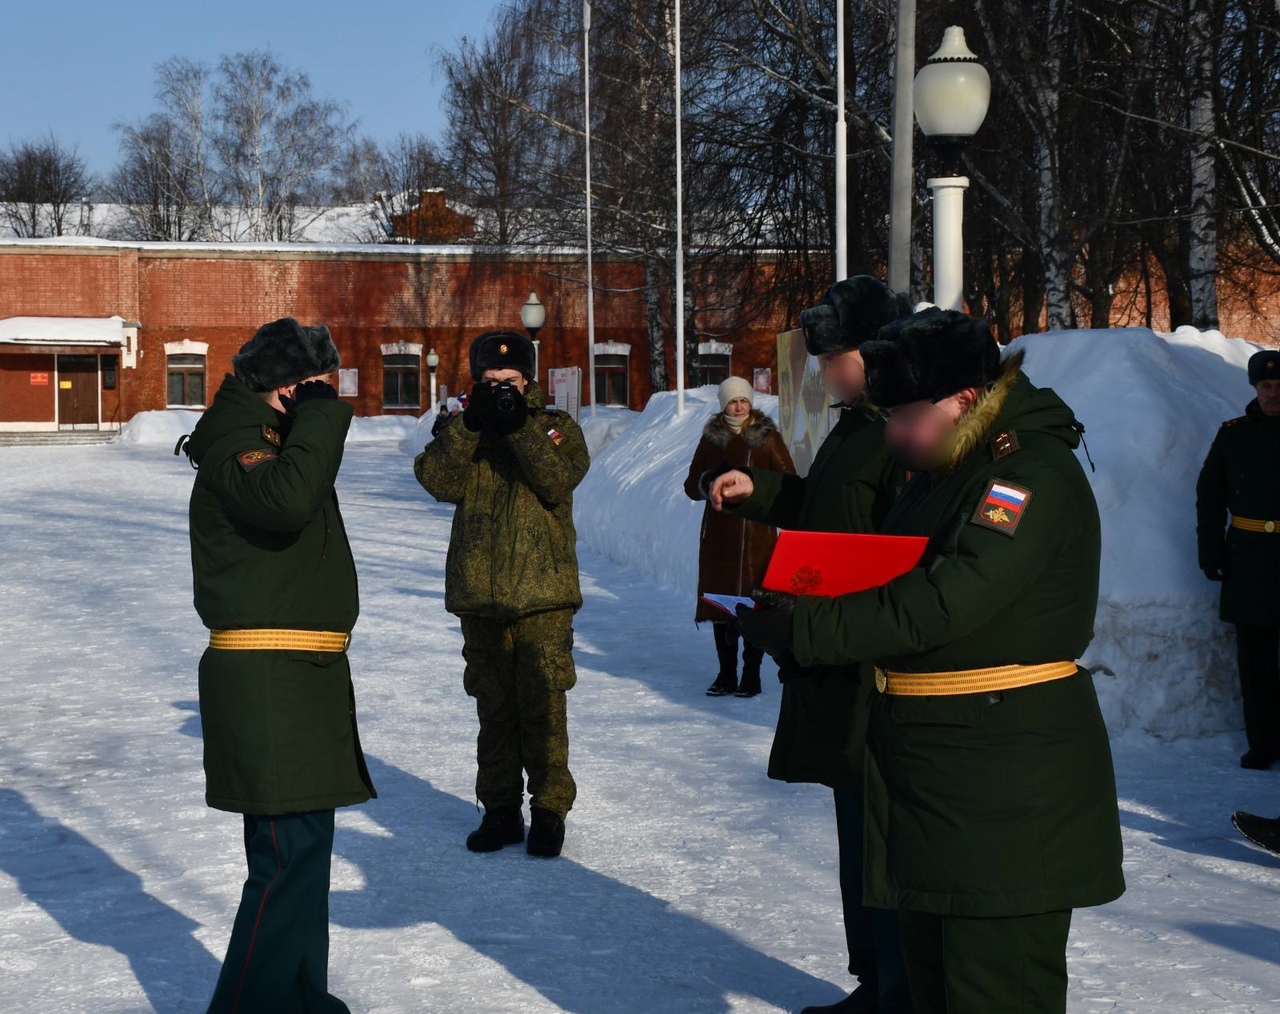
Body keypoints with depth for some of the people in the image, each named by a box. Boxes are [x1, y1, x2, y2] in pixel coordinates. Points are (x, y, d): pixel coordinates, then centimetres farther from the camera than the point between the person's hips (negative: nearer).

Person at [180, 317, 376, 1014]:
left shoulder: (275, 443, 18)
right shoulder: (233, 452, -13)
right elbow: (288, 499, -34)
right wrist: (320, 415, -23)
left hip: (300, 677, 11)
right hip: (267, 680, -11)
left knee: (302, 844, 17)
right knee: (292, 851, -13)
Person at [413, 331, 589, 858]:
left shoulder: (557, 427, 5)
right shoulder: (464, 432, 11)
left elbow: (558, 479, -14)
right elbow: (437, 479, -8)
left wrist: (519, 425, -20)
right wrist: (472, 423, -17)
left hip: (543, 596, -3)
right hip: (479, 596, 3)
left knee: (543, 708, -4)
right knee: (494, 709, 10)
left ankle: (548, 811, 7)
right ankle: (500, 810, 20)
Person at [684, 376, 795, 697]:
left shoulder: (768, 437, 3)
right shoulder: (711, 438, 11)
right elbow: (692, 486, 13)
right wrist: (710, 480, -9)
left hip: (757, 535, -3)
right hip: (719, 533, 3)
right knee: (720, 600, 4)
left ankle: (751, 675, 4)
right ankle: (726, 674, 13)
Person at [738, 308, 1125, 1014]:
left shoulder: (1033, 476, -17)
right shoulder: (944, 474, 15)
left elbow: (940, 606, -26)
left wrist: (802, 629, -24)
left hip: (1009, 780, -10)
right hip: (930, 770, 10)